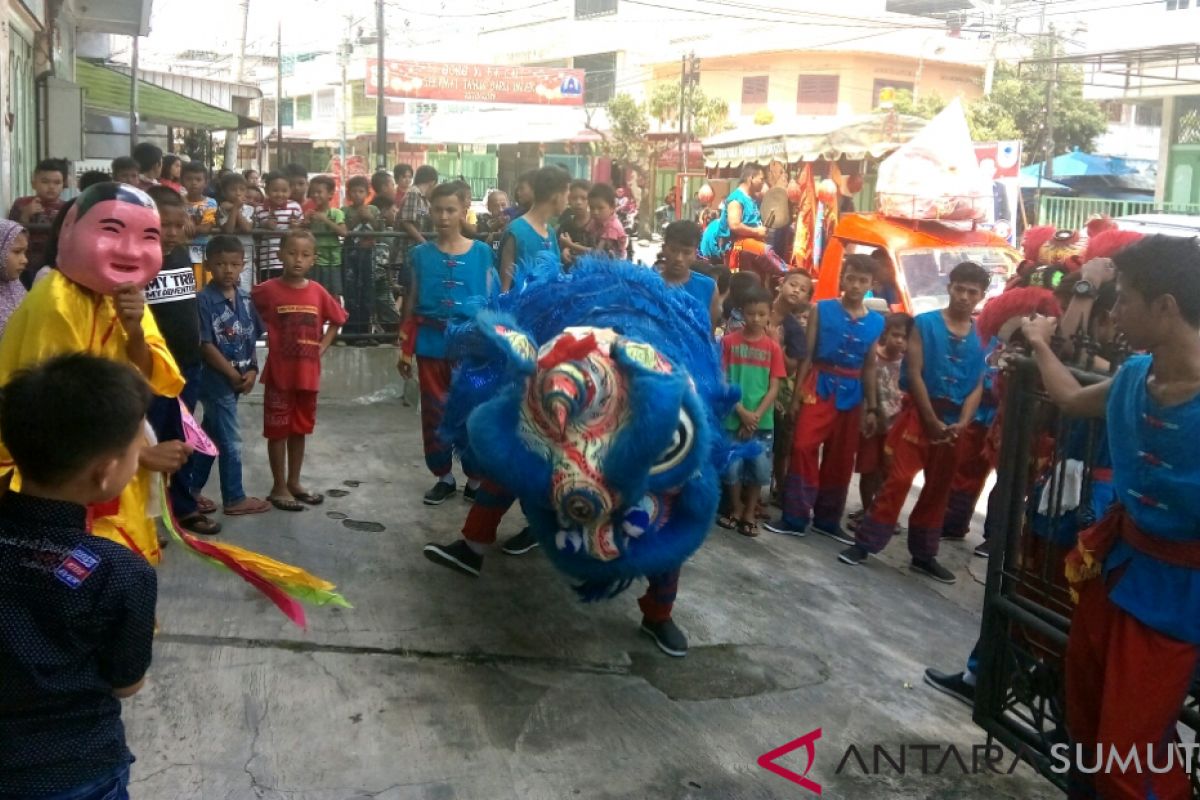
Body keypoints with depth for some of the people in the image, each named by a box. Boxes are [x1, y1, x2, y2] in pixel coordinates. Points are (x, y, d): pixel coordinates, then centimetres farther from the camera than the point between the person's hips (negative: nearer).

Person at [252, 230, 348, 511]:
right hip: (279, 373, -4)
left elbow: (336, 321, 14)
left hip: (308, 374, 4)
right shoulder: (267, 290, -10)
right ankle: (279, 487, 16)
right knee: (278, 431, 5)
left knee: (300, 429, 15)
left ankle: (294, 482, 28)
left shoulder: (318, 292, 1)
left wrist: (322, 347, 5)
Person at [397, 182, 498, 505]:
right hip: (431, 344, 2)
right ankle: (444, 477, 23)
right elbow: (412, 305, 5)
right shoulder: (421, 254, 2)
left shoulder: (481, 252, 0)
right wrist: (406, 349, 2)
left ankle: (475, 479, 18)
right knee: (434, 413, 9)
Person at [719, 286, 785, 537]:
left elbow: (774, 387, 0)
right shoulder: (729, 342, -2)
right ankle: (736, 510, 23)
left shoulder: (773, 347, 2)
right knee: (733, 466, 2)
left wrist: (756, 416, -10)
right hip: (733, 417, -1)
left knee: (759, 467, 4)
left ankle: (750, 514, 21)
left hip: (762, 420, 1)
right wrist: (741, 411, -12)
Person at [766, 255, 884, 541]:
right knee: (803, 448, -12)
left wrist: (872, 408, 10)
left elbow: (869, 367, 11)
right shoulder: (821, 310, 0)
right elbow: (807, 356, -1)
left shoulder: (876, 322, 7)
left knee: (841, 458, 9)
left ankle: (827, 519, 22)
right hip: (819, 386, -3)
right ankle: (795, 518, -5)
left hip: (851, 393, 3)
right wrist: (796, 395, -6)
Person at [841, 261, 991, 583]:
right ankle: (865, 543, -3)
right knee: (899, 479, -10)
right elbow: (914, 374, -8)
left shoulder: (981, 337, 4)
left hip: (954, 422, 4)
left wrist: (962, 423, -13)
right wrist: (932, 420, -13)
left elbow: (978, 386, 2)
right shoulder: (925, 324, -3)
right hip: (920, 413, -4)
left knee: (939, 488, 12)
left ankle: (924, 554, 23)